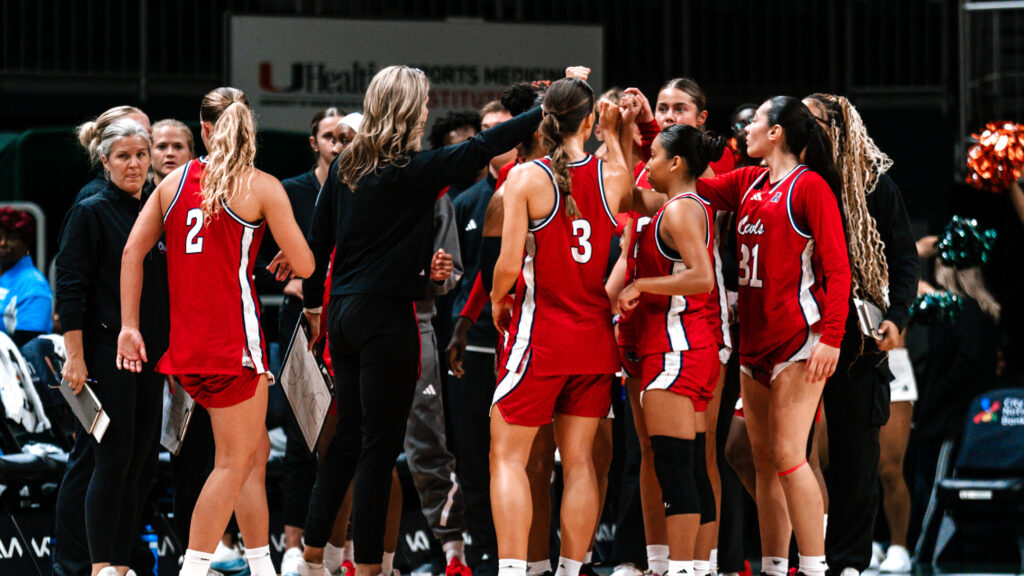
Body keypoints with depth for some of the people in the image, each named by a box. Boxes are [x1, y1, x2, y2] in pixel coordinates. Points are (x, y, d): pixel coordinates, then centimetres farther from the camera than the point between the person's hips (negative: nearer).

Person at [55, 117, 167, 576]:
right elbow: (70, 288, -10)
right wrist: (75, 357, -16)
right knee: (114, 458, -8)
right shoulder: (91, 212, -5)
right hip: (107, 349, -6)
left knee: (141, 458, 4)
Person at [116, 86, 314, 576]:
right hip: (234, 335, -6)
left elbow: (133, 251, 5)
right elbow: (305, 266, -5)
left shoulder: (174, 182, 9)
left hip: (186, 337, 6)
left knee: (254, 450, 16)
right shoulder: (262, 187, -5)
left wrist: (129, 327, 7)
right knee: (233, 461, 0)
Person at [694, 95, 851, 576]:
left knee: (787, 456, -13)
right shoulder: (748, 184, 15)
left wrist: (831, 337, -19)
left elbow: (837, 266, -11)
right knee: (763, 460, 7)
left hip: (798, 338, -8)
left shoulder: (809, 185, -8)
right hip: (755, 338, 8)